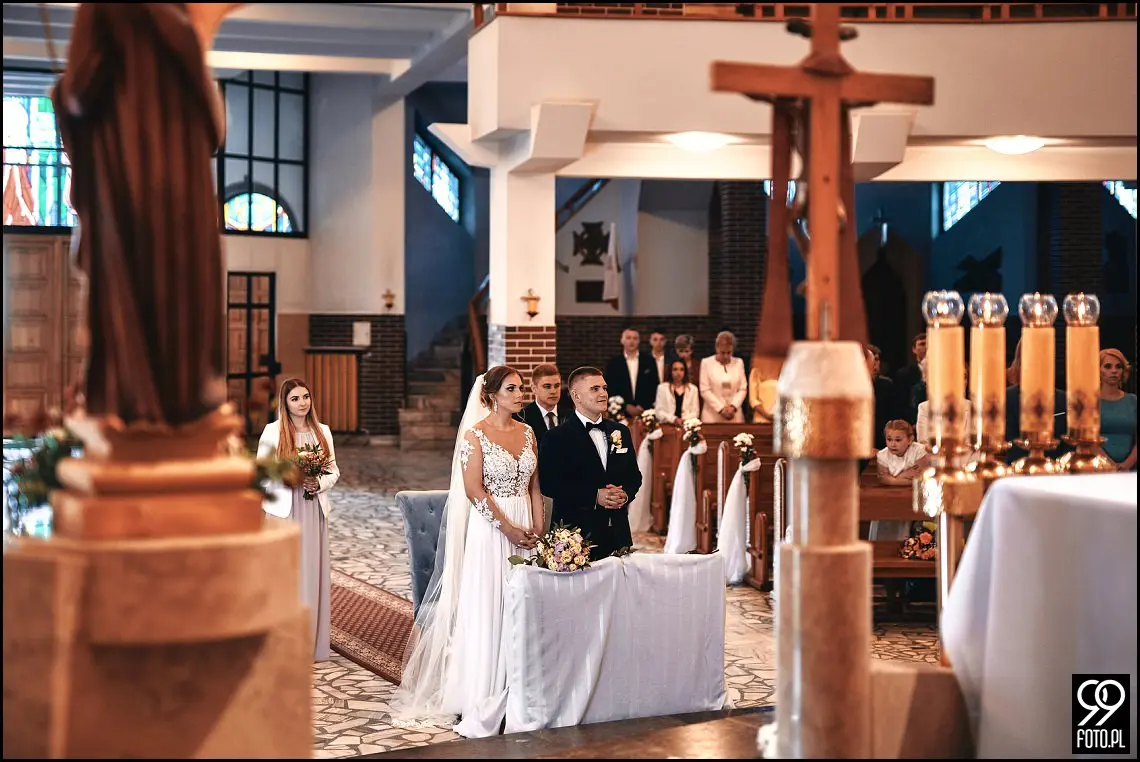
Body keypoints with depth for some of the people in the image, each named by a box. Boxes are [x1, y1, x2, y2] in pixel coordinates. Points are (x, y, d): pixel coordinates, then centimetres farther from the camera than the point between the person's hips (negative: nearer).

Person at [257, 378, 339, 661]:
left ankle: (313, 643, 13)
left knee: (314, 572, 6)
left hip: (315, 510, 3)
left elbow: (334, 471, 12)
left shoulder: (322, 431, 9)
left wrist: (319, 483, -8)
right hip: (284, 510, -3)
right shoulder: (273, 431, -1)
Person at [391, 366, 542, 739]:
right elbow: (474, 490, -12)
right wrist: (509, 529, -15)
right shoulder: (476, 434, -7)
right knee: (486, 610, -1)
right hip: (489, 529, -5)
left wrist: (538, 530, 2)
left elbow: (534, 487, 12)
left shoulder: (528, 432, 10)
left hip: (525, 530, 5)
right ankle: (483, 702, 7)